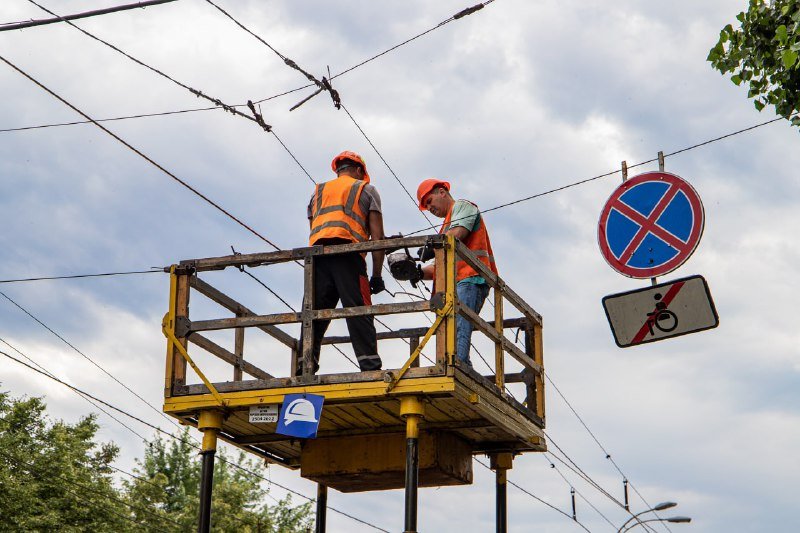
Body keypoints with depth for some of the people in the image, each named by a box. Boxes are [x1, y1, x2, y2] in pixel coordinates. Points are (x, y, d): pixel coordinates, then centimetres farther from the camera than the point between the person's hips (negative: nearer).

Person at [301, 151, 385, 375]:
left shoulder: (318, 192, 32)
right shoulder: (367, 190, 20)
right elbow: (377, 235, 9)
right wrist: (377, 275, 8)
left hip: (317, 253, 4)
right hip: (348, 254, -3)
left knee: (314, 316, -1)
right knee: (359, 314, -9)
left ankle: (304, 370, -11)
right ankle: (371, 369, -20)